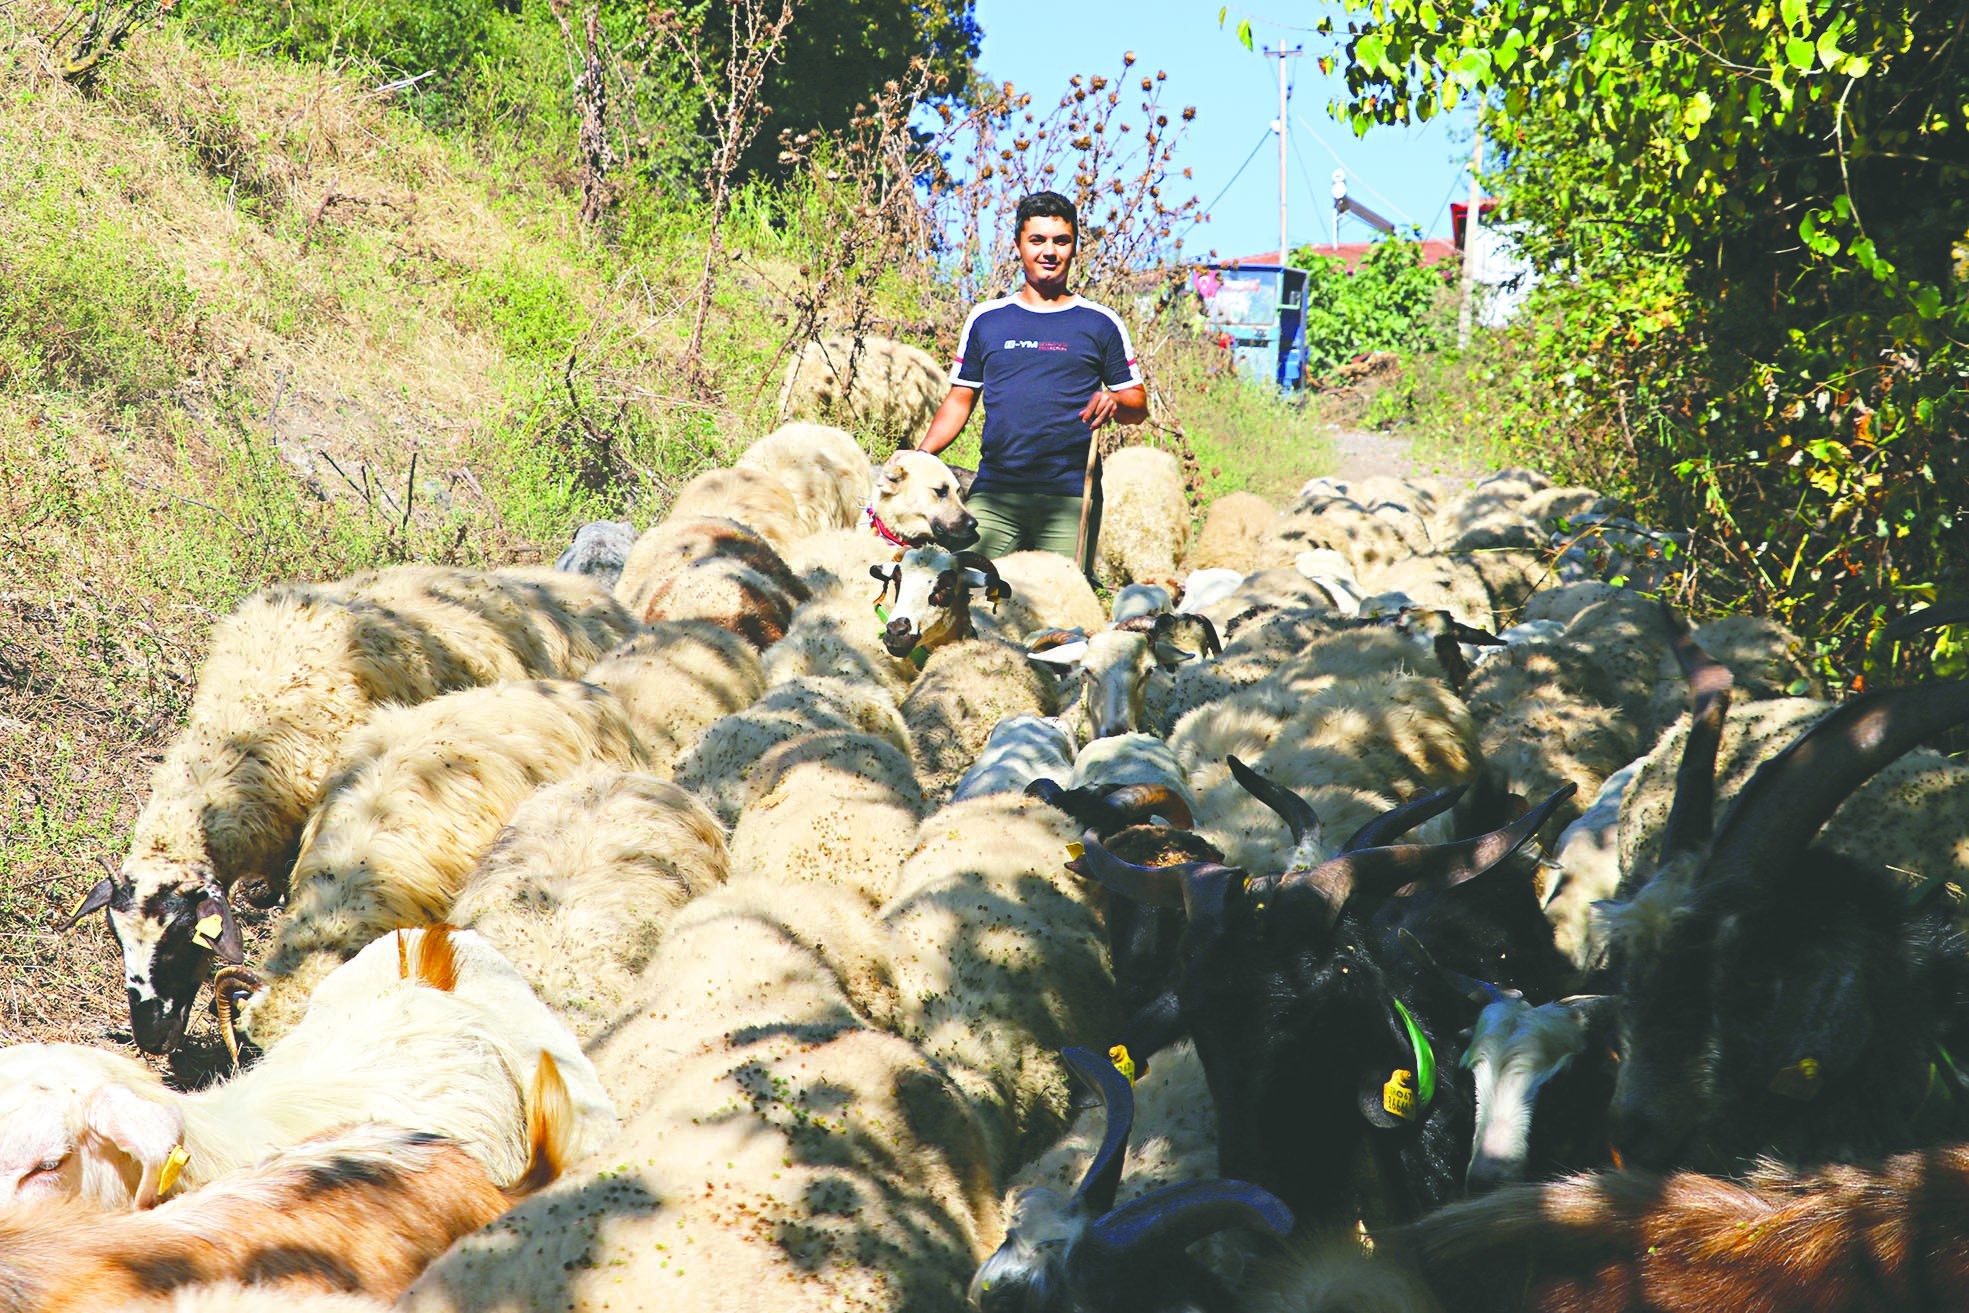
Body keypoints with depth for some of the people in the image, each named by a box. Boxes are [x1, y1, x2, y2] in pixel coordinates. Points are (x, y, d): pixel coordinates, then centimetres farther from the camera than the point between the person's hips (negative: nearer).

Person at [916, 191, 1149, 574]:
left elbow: (1139, 406, 12)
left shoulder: (1100, 323, 10)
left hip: (1070, 498, -1)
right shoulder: (986, 319, 14)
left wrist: (1115, 402, -12)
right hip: (992, 494, 1)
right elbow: (960, 401, 16)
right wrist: (920, 456, 0)